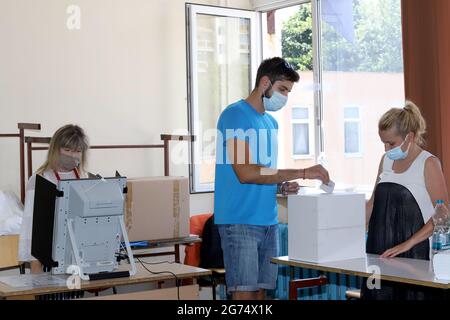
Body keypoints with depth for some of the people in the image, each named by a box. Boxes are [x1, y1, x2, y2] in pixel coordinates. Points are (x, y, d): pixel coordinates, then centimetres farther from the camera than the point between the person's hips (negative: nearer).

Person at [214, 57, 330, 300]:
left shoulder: (271, 123, 19)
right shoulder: (235, 115, -8)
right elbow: (245, 172, -18)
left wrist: (282, 186, 2)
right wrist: (302, 173, -17)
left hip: (268, 221, 8)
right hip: (240, 222, -8)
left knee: (261, 290, 8)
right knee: (244, 292, -9)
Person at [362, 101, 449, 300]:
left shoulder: (428, 163, -5)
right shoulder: (386, 161, 12)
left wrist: (408, 244, -18)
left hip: (413, 255, -5)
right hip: (379, 251, 5)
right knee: (378, 294, 2)